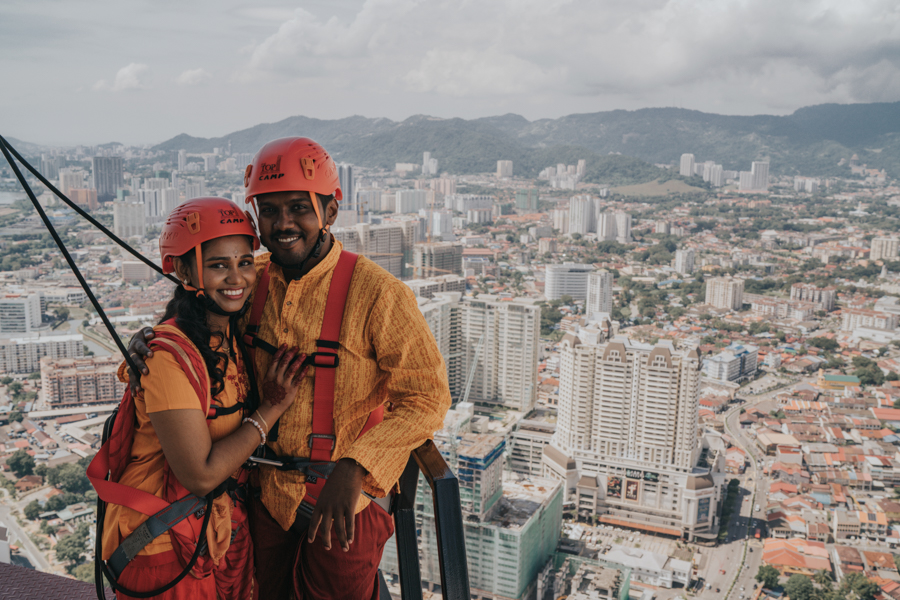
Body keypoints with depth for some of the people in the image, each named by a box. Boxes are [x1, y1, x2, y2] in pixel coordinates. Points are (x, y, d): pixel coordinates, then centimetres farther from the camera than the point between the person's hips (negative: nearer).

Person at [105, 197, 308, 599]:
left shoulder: (235, 340, 1)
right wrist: (272, 408, -20)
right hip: (167, 547, -7)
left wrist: (271, 393, -7)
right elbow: (200, 475, -25)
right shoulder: (169, 352, -25)